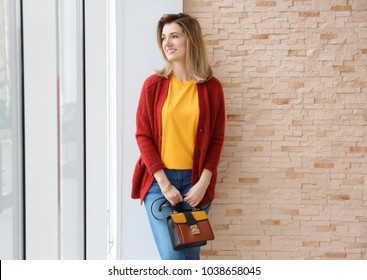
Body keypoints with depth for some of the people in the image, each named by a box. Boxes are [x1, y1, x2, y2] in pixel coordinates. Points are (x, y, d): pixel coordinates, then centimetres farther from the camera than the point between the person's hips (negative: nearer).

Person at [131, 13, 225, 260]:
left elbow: (217, 139, 3)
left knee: (191, 256, 9)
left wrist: (203, 183, -7)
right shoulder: (154, 84, -1)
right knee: (172, 257, -8)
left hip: (194, 180, 2)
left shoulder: (212, 87, 1)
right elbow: (143, 135, -2)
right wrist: (164, 183, -9)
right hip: (159, 179, -1)